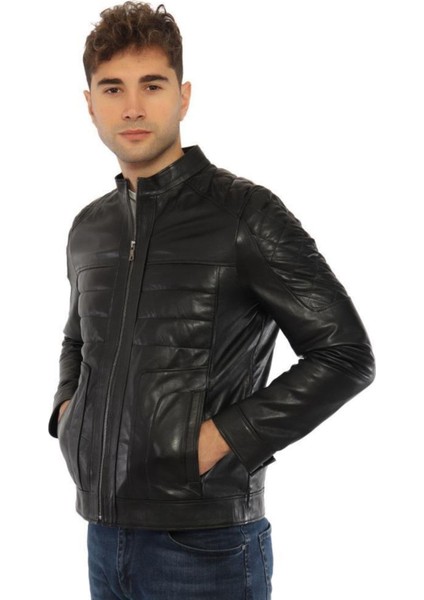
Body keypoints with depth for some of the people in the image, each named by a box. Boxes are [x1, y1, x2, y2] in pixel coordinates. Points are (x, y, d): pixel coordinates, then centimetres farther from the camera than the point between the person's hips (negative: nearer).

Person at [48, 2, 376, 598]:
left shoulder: (244, 212, -10)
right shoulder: (89, 228, 8)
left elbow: (346, 354, -12)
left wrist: (223, 438, -16)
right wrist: (67, 408, 6)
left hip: (205, 543, -5)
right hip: (103, 534, 6)